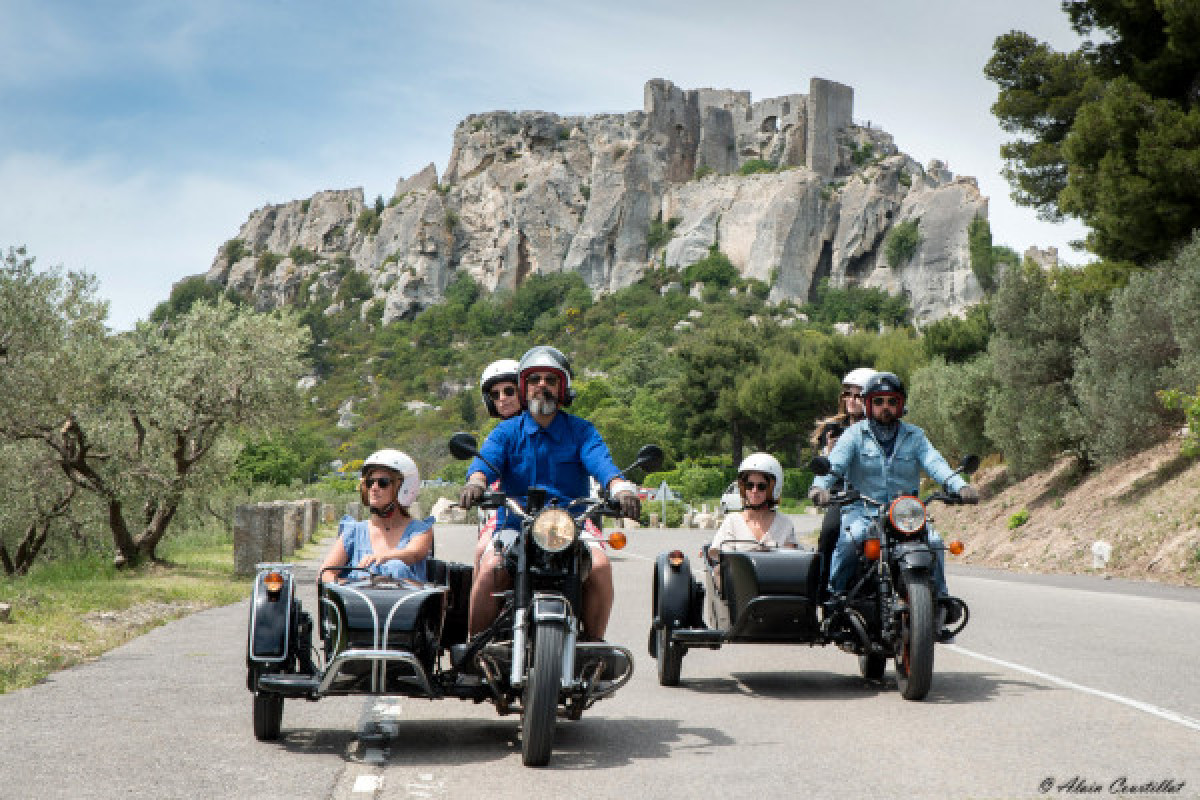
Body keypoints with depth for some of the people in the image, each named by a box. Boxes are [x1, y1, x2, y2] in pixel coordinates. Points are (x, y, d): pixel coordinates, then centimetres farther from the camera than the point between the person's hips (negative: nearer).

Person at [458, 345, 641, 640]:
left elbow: (600, 461, -8)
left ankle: (594, 642, -11)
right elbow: (486, 458, -8)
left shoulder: (581, 430, 11)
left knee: (600, 566, -27)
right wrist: (476, 482, -33)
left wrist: (621, 488, -31)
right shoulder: (507, 431, 12)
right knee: (490, 569, -28)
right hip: (515, 524, 0)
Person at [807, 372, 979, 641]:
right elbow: (835, 462, -9)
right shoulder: (855, 434, 7)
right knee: (851, 537, -34)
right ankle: (836, 593, -17)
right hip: (861, 510, -2)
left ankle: (940, 600, -4)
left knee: (933, 540, -23)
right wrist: (820, 485, -32)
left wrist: (960, 485, -23)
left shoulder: (914, 435, 14)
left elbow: (935, 463, -3)